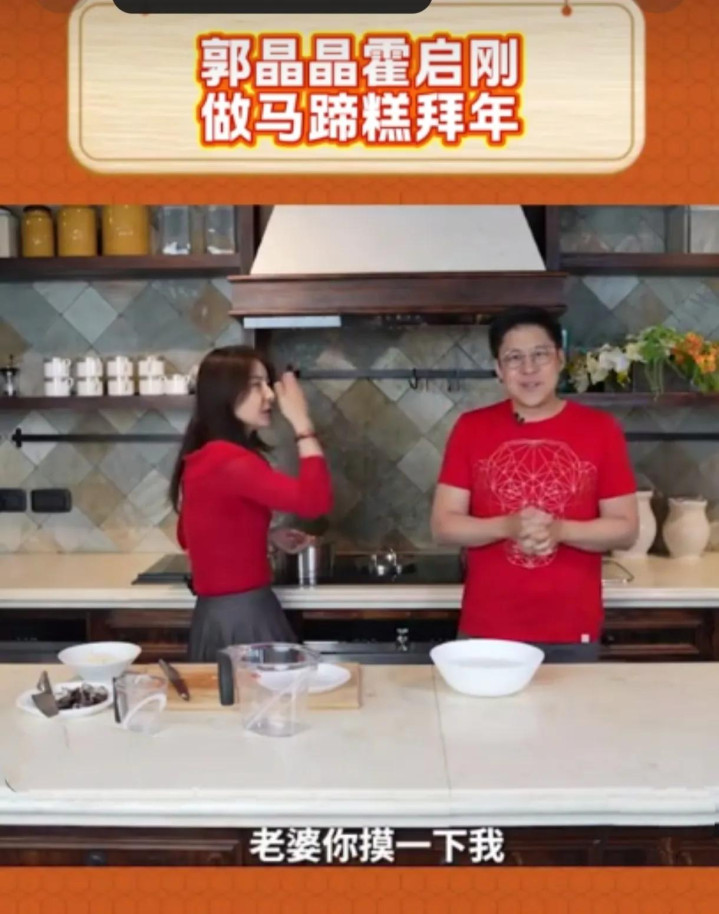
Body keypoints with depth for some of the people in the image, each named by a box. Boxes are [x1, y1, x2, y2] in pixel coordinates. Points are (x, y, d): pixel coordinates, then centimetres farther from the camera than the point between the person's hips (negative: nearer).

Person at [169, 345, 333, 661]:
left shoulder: (205, 458, 9)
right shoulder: (228, 460, -20)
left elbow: (188, 537, 23)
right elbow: (314, 500, -29)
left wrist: (268, 536, 16)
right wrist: (301, 421, -20)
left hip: (219, 613, 10)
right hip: (242, 617, -10)